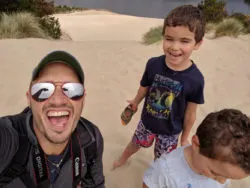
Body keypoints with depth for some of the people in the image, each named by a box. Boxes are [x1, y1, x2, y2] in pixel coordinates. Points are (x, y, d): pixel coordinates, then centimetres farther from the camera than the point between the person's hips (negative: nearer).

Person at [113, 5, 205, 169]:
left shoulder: (195, 79, -28)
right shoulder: (153, 64, -23)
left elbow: (190, 114, -15)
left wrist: (184, 138, -2)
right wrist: (136, 102, 16)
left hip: (170, 131, -2)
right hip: (147, 121, 2)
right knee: (136, 143, 29)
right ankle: (123, 158, 62)